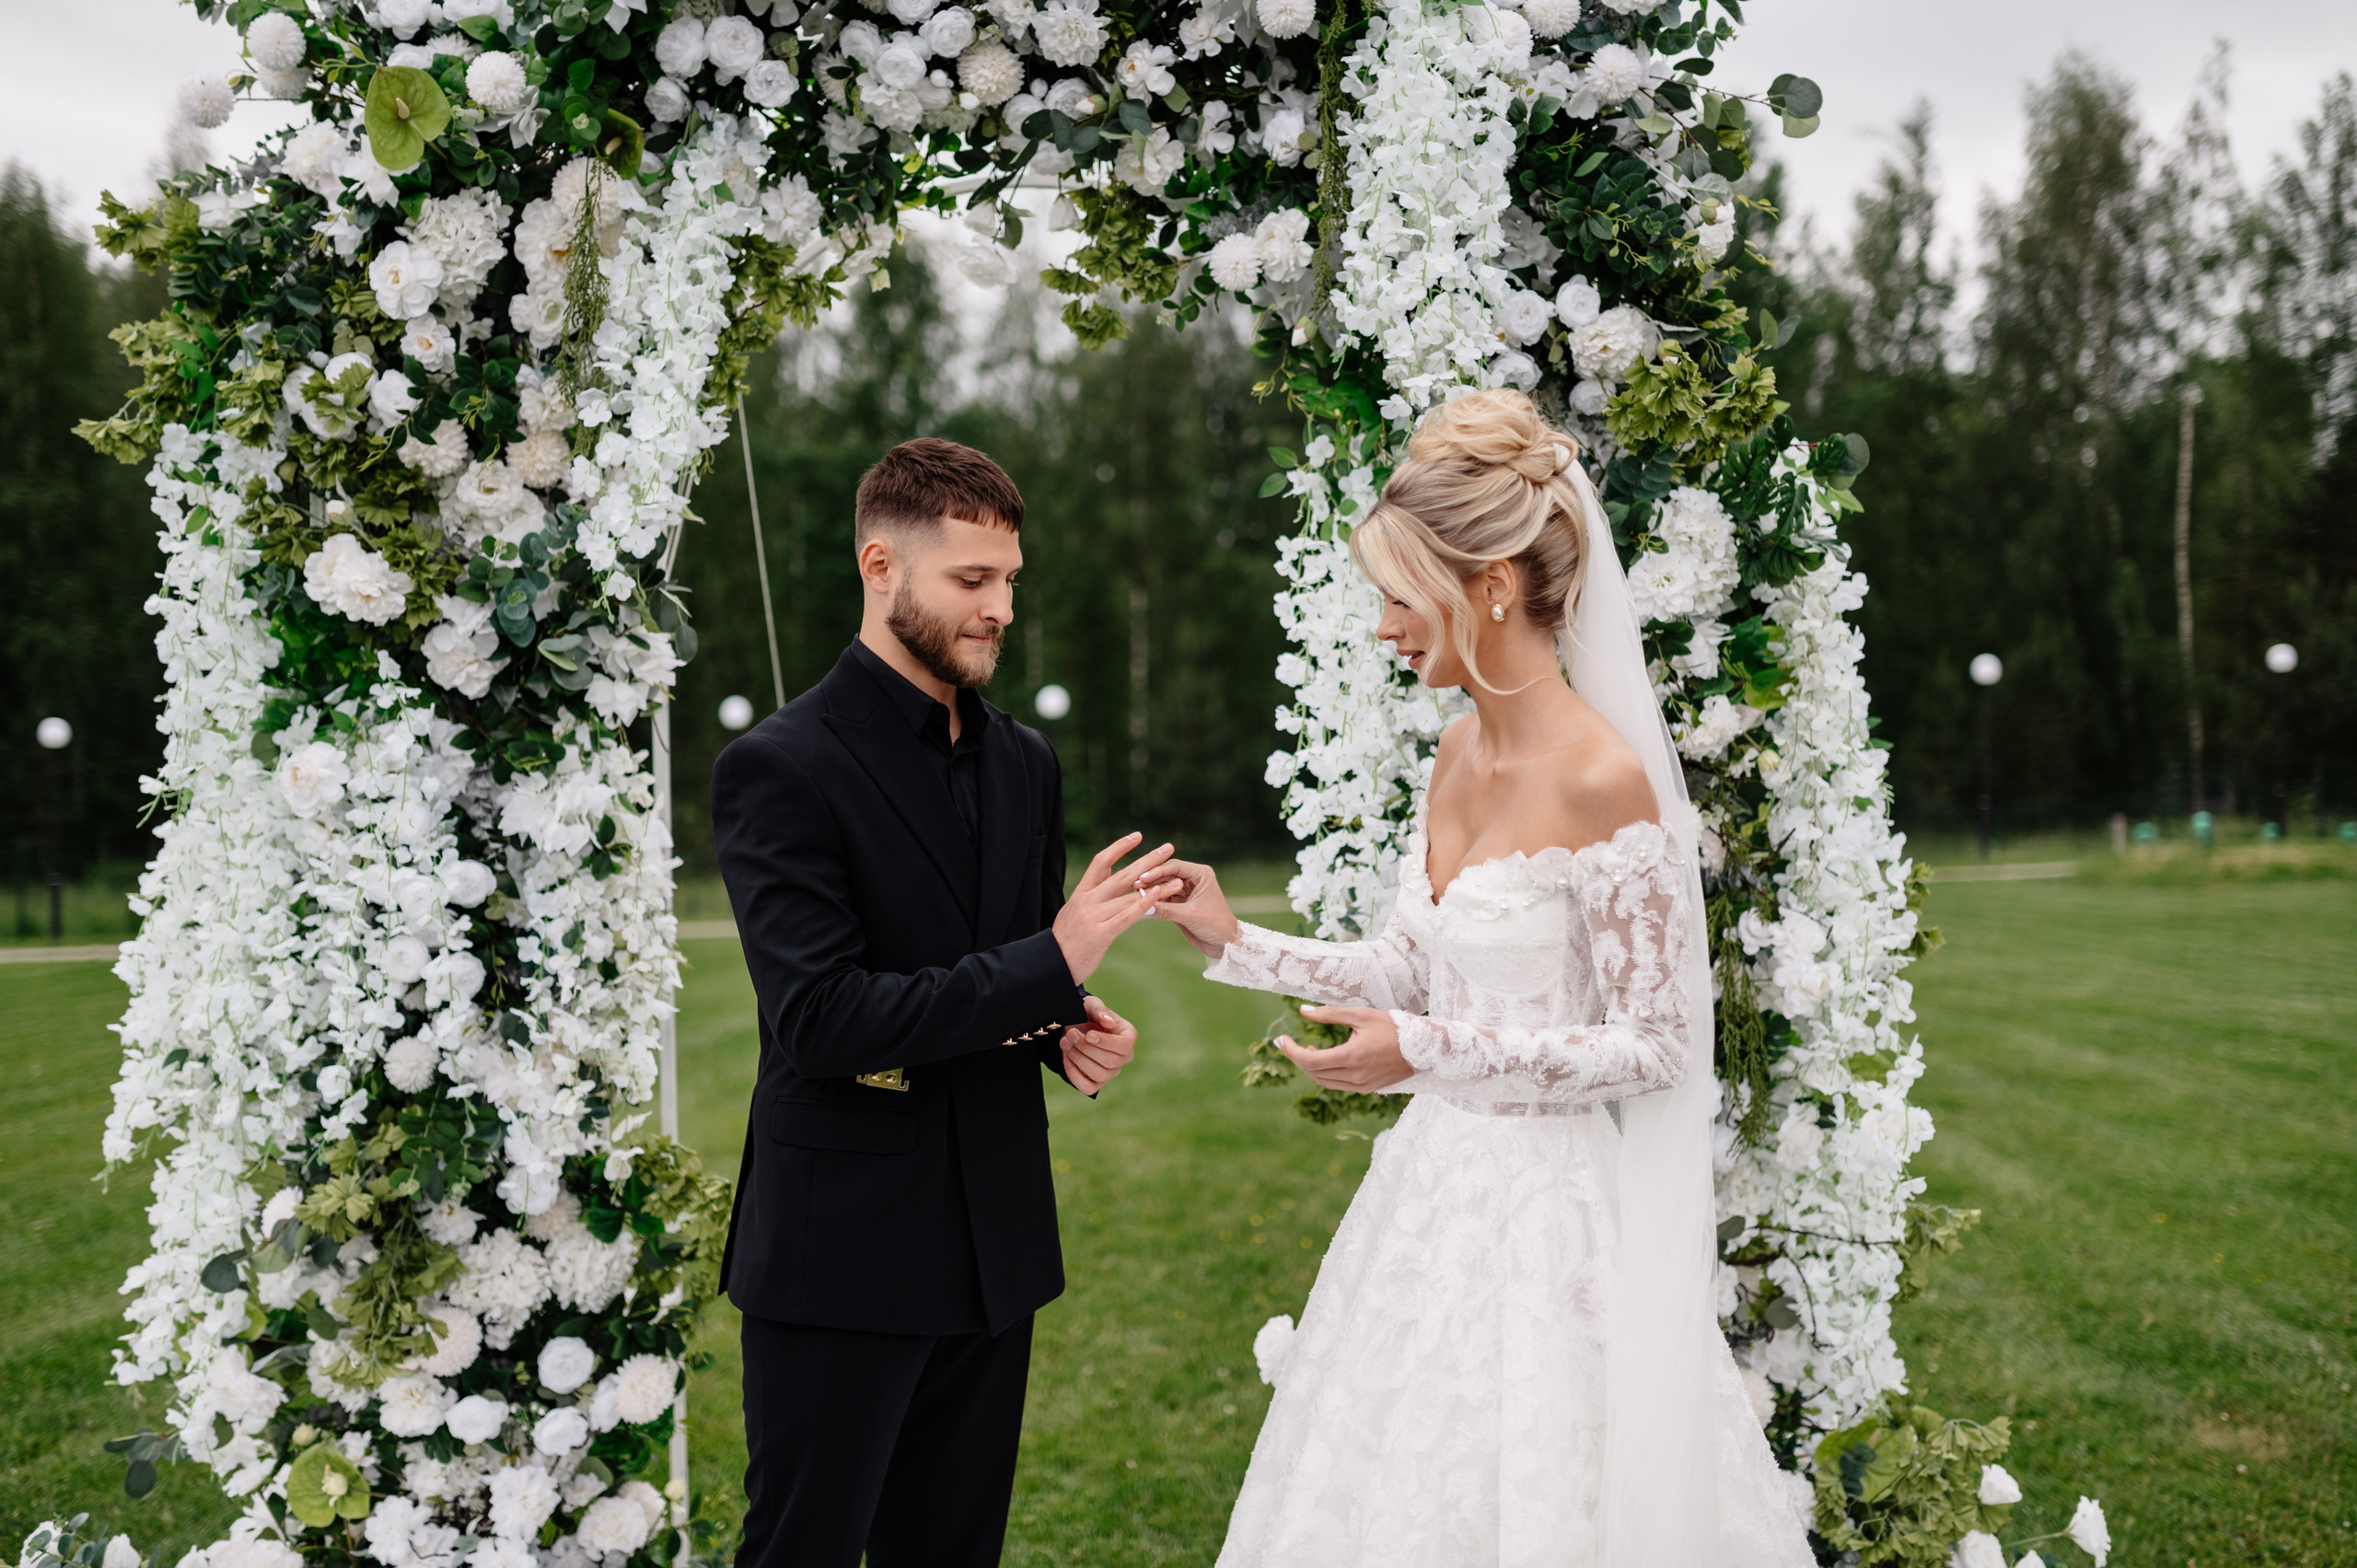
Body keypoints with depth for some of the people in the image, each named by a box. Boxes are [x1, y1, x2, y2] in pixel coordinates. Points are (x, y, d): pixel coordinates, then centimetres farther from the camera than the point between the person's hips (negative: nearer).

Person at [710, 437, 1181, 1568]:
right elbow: (820, 1019, -22)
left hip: (994, 1249, 6)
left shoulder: (1025, 763, 9)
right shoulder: (782, 768, -13)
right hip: (842, 1255, -6)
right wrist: (1051, 964, -24)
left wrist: (1071, 1029, -4)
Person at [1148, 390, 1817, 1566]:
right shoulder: (1459, 753, 5)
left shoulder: (1602, 781, -20)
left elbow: (1655, 1048, -17)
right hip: (1434, 1189, 8)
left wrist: (1427, 1054, -23)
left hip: (1543, 1209, -8)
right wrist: (1238, 947, 8)